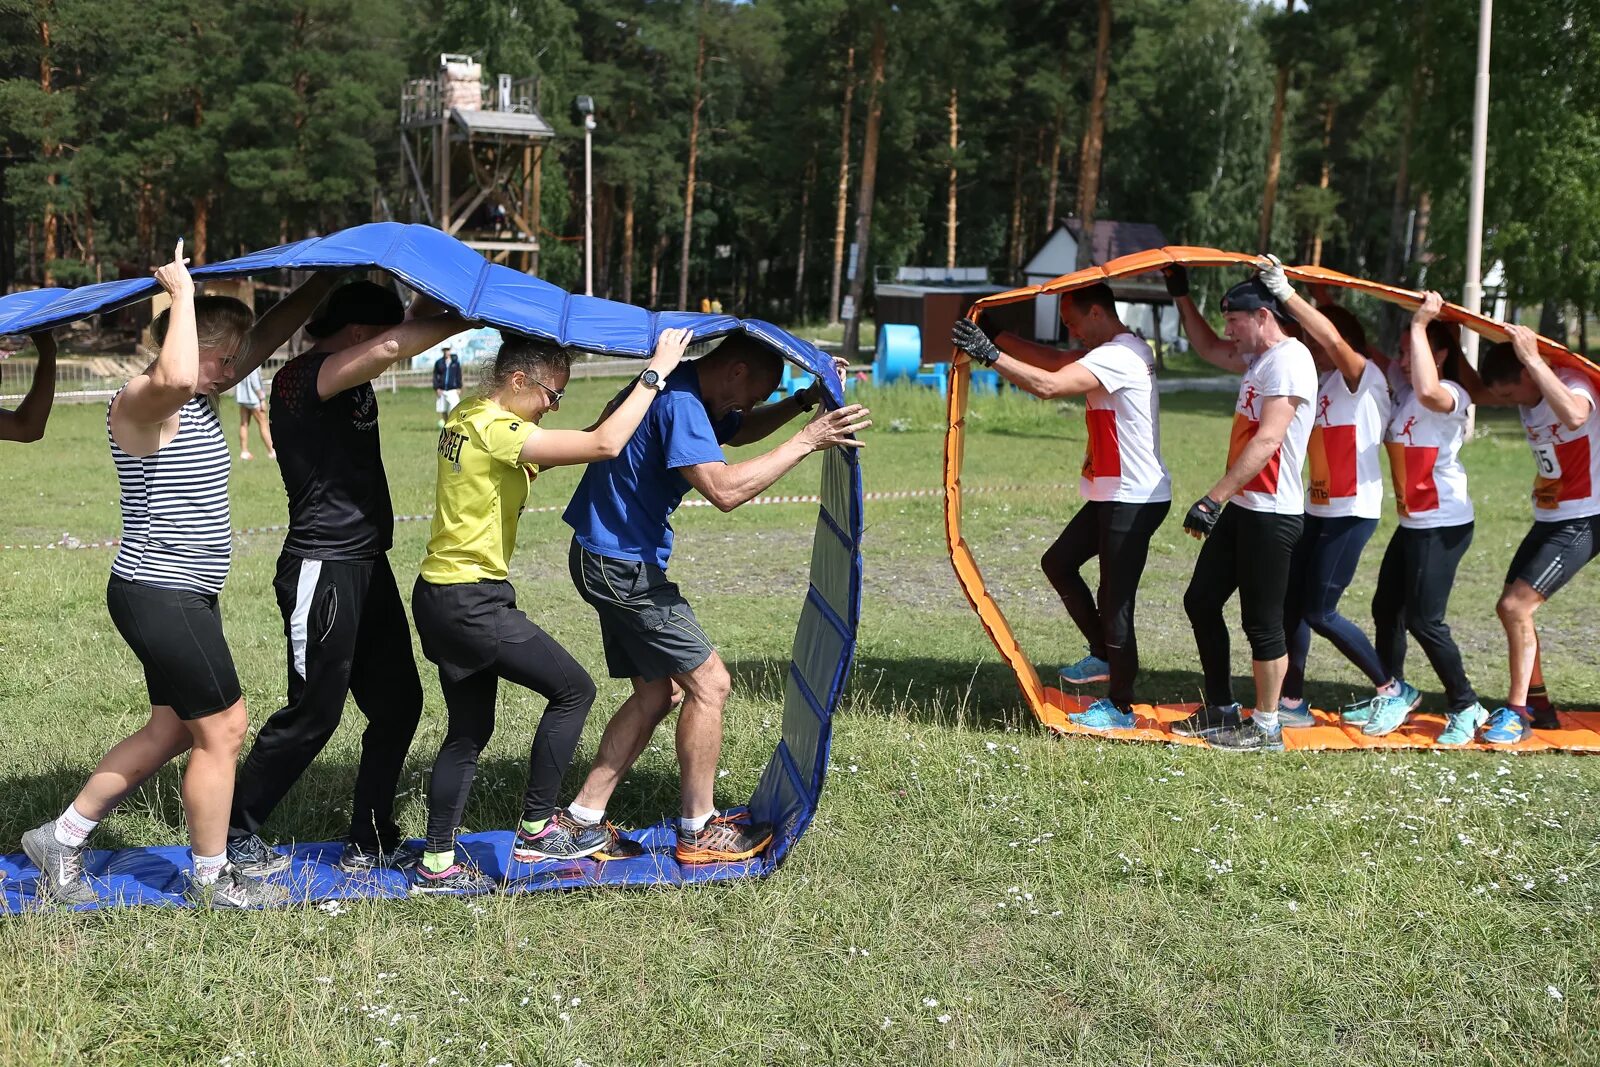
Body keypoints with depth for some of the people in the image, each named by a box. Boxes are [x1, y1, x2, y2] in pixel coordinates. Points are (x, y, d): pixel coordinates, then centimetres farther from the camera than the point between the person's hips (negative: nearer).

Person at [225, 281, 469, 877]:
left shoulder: (353, 382, 13)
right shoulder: (299, 380, -14)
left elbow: (417, 323, 17)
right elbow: (388, 347, -30)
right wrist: (470, 317, -24)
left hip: (367, 565, 10)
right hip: (322, 572, -10)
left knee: (397, 705, 10)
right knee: (313, 713, -2)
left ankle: (370, 843, 20)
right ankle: (235, 834, 13)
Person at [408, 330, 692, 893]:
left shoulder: (465, 419, 9)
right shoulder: (497, 430, -20)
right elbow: (603, 444, -26)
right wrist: (655, 372, -18)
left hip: (440, 598, 10)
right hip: (472, 603, -10)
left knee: (469, 730, 16)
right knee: (573, 689, 3)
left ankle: (436, 863, 19)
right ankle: (535, 831, 10)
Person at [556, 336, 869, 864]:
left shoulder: (680, 391, 11)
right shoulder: (678, 402, -21)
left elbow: (739, 431, 27)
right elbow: (725, 489, -32)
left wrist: (803, 401, 11)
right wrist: (806, 441, -28)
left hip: (611, 560, 11)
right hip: (622, 566, -11)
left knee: (654, 692, 14)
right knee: (708, 683, -5)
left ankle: (582, 817, 16)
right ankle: (698, 831, 4)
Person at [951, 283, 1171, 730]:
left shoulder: (1119, 356, -20)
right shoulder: (1115, 351, 13)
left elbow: (1048, 385, -32)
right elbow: (1055, 360, 12)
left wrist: (991, 354, -31)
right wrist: (999, 336, 4)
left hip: (1134, 500, -11)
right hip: (1112, 494, 11)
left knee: (1114, 603, -4)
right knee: (1058, 562, 17)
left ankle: (1120, 707, 8)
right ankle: (1103, 655, 26)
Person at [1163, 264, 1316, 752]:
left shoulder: (1289, 360, -16)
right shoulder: (1259, 359, 14)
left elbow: (1267, 441, -26)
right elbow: (1209, 349, 34)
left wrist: (1214, 499, -28)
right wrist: (1181, 295, 28)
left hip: (1271, 514, -10)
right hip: (1241, 507, 10)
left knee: (1262, 621, -1)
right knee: (1201, 600, 14)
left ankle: (1266, 727, 11)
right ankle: (1220, 710, 24)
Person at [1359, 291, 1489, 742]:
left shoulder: (1453, 396, -16)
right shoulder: (1401, 389, 7)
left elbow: (1428, 390, -42)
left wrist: (1420, 324, -33)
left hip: (1444, 524, -9)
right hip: (1412, 522, 9)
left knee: (1424, 619, -7)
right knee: (1386, 608, 14)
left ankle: (1467, 708, 8)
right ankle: (1394, 693, 31)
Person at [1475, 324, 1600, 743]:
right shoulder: (1529, 395, 3)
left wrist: (1533, 358, -41)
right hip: (1548, 518, 9)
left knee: (1516, 606, -15)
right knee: (1511, 608, 10)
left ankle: (1517, 713, -5)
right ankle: (1537, 705, 22)